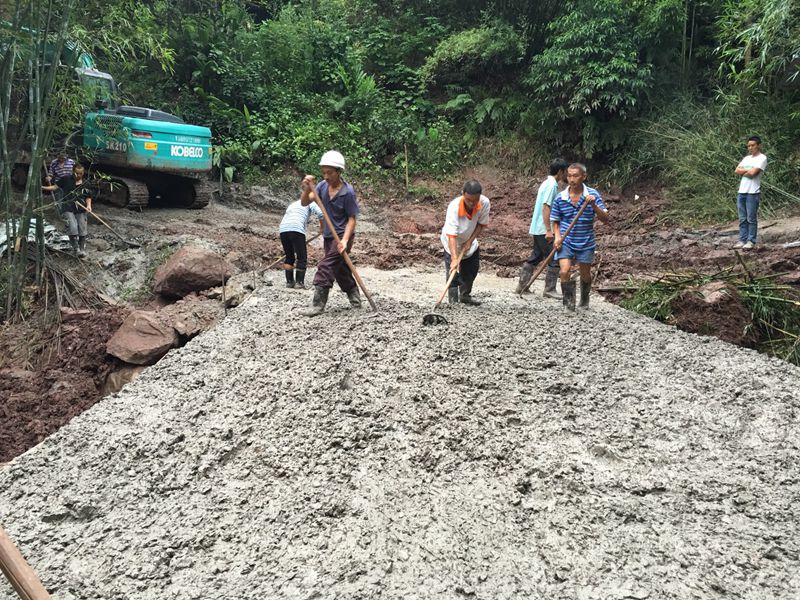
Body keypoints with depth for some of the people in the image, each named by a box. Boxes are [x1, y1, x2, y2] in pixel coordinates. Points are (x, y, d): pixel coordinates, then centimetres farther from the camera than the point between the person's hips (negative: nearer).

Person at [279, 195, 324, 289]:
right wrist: (322, 228, 15)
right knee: (302, 258, 2)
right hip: (296, 229, -6)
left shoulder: (292, 204, 38)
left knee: (289, 257, 17)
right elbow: (320, 213, 0)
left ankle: (289, 281, 15)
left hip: (282, 229, 6)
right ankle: (299, 282, -5)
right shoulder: (309, 202, 19)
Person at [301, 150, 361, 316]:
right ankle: (355, 297, 33)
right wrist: (307, 189, -28)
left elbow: (352, 218, -15)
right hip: (328, 235, 7)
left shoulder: (348, 192, -18)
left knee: (326, 267, -15)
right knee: (340, 269, 15)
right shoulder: (323, 185, -2)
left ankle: (318, 304, -11)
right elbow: (304, 202, -7)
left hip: (342, 235, -7)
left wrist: (344, 240, -25)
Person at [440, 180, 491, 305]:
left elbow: (481, 224, -10)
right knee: (453, 273, -10)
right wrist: (454, 259, -50)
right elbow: (451, 235, -43)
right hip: (453, 244, -5)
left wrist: (470, 241, -19)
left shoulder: (485, 203, -28)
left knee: (472, 271, 17)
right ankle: (453, 302, -1)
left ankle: (465, 296, 38)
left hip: (470, 243, 5)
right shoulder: (454, 207, -39)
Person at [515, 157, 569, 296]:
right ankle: (549, 290, 0)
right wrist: (549, 230, -24)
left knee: (535, 257, 16)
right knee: (555, 259, -5)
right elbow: (546, 207, -22)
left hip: (537, 229, 10)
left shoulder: (547, 183, 15)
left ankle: (522, 285, 20)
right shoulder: (552, 185, -15)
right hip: (544, 229, -10)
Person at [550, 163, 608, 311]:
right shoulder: (560, 198, -6)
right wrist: (557, 236, -9)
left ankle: (584, 300, 43)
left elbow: (605, 219, -12)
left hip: (586, 242, 1)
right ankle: (569, 301, 4)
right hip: (566, 241, 0)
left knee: (585, 275, 15)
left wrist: (594, 205, -27)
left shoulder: (592, 195, -9)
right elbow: (555, 221, 7)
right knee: (564, 271, -18)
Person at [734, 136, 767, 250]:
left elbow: (752, 173, -16)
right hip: (741, 192, 7)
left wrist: (743, 172, 1)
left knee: (751, 219, -3)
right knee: (742, 219, 7)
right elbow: (737, 171, 7)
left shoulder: (762, 158, -5)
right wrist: (748, 170, -6)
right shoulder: (746, 158, 18)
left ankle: (751, 241, 1)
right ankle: (742, 240, 11)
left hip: (753, 193, -7)